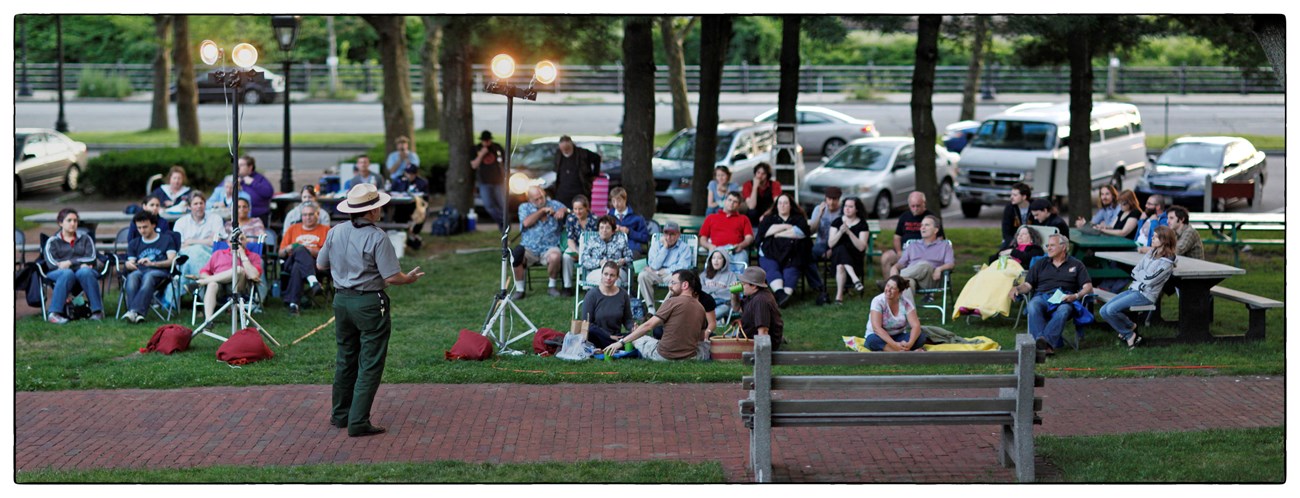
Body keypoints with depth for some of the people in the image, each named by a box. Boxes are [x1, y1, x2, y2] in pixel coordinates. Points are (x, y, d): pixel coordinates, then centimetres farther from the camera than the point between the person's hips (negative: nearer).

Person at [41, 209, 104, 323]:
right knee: (67, 273, -38)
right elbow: (52, 263, -1)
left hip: (82, 271, 1)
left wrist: (70, 262, -9)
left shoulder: (85, 239, 23)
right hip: (59, 273, -1)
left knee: (85, 272, -35)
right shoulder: (53, 242, 17)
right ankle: (54, 313, -44)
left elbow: (92, 259, 6)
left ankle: (97, 310, -37)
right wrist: (80, 263, -9)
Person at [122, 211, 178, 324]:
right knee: (132, 276, -35)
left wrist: (152, 263, -11)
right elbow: (130, 263, 20)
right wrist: (129, 264, -7)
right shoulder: (134, 244, 30)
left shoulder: (166, 239, 19)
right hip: (139, 271, 3)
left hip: (159, 272, -3)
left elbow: (172, 260, 5)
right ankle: (137, 314, -55)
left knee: (148, 276, -39)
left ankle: (135, 311, -58)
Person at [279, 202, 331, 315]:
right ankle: (313, 281, -58)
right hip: (291, 262, 1)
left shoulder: (325, 229, 21)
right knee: (300, 250, -38)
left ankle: (292, 303, -51)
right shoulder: (293, 229, 29)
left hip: (315, 263, -1)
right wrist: (288, 249, -1)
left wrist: (313, 251, -13)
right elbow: (281, 253, 22)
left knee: (298, 267, -39)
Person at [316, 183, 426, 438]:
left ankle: (340, 414, 30)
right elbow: (392, 277, -18)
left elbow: (320, 265, 12)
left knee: (345, 359, 19)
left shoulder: (335, 233, 0)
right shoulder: (377, 237, -18)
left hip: (341, 300, 6)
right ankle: (358, 422, -2)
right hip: (370, 303, -6)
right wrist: (410, 278, 2)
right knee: (370, 364, 0)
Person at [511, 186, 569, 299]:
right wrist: (542, 210, -7)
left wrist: (562, 210, -18)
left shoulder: (553, 204, 13)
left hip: (549, 248, 0)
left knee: (555, 256, -35)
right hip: (529, 248, 0)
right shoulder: (524, 207, 10)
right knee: (516, 256, -29)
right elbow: (526, 223, -8)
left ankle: (551, 286, -8)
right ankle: (519, 289, -10)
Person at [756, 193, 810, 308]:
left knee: (791, 270, -30)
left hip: (791, 254, 0)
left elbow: (803, 231, 1)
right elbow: (763, 231, 6)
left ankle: (787, 294, -48)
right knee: (771, 268, -31)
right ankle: (780, 292, -50)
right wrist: (786, 226, 3)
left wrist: (779, 234, 4)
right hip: (770, 253, 1)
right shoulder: (769, 218, 26)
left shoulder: (799, 218, 22)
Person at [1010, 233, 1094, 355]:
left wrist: (1076, 296, -12)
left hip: (1064, 299, -1)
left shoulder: (1076, 265, 21)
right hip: (1042, 296, 2)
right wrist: (1017, 289, -2)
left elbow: (1088, 287, 9)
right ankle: (1047, 345, -51)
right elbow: (1028, 285, 21)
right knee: (1033, 306, -37)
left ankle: (1047, 340, -58)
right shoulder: (1041, 264, 29)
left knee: (1063, 310, -40)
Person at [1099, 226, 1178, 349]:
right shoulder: (1151, 253, 11)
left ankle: (1130, 327, 3)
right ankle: (1129, 335, 7)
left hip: (1146, 295, -9)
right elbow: (1134, 272, 10)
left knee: (1111, 309, -23)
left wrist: (1140, 273, -2)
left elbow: (1149, 280, -18)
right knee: (1103, 311, -3)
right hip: (1134, 288, 9)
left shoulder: (1166, 262, -14)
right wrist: (1143, 276, -9)